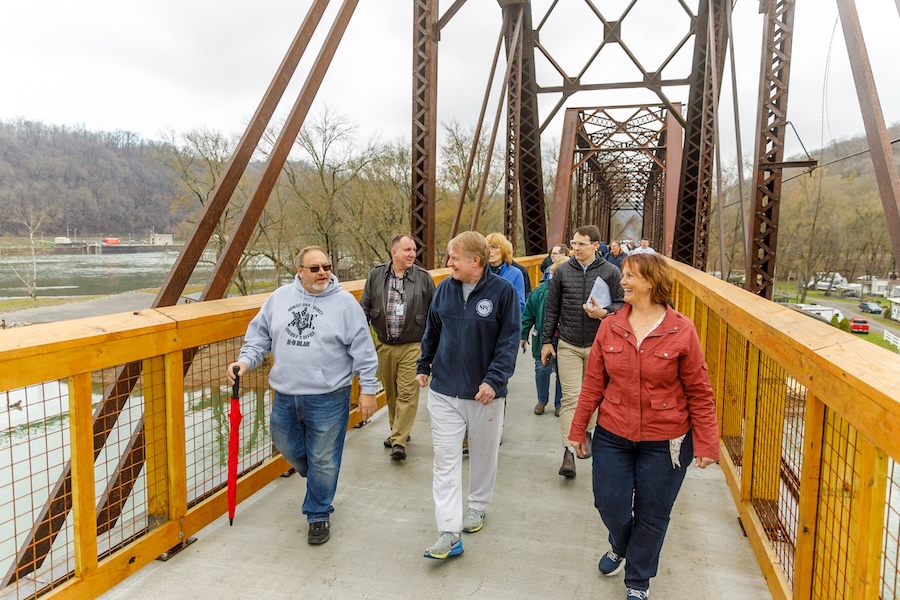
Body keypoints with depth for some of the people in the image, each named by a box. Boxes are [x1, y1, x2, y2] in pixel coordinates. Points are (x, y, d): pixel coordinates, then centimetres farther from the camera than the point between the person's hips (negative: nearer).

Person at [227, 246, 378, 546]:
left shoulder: (344, 302, -7)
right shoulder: (280, 297, 4)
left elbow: (362, 349, -6)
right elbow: (259, 334, 12)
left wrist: (368, 389, -7)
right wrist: (245, 361, -4)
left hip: (327, 398, -4)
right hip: (285, 396, 5)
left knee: (322, 460, 6)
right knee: (288, 447, 21)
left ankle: (319, 515, 27)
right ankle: (318, 479, 50)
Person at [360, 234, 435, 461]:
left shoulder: (424, 277, -2)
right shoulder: (376, 275, 2)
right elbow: (365, 307, 7)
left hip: (412, 347, -2)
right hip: (384, 346, 3)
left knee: (407, 393, -5)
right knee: (390, 392, 15)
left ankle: (399, 441, 3)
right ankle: (397, 430, 34)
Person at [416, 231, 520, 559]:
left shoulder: (503, 291, -12)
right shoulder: (444, 289, 0)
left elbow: (509, 340, -14)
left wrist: (494, 379, -22)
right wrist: (423, 366, 16)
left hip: (485, 392, -2)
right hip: (444, 390, 3)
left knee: (483, 454, 17)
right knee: (445, 460, 0)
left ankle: (477, 506, 40)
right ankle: (449, 532, 6)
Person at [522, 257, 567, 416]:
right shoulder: (540, 290, -3)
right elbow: (528, 314, 3)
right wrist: (523, 335, 3)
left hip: (564, 341, -1)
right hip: (543, 339, 1)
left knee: (561, 372, 11)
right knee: (542, 369, 8)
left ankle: (560, 403, 28)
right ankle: (542, 400, 30)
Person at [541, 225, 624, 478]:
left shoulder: (611, 272, -1)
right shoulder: (562, 271, 2)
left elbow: (622, 304, 3)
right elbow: (552, 308, 6)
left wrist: (604, 312, -17)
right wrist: (547, 341, 4)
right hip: (568, 345, 0)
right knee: (571, 397, -5)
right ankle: (569, 452, -4)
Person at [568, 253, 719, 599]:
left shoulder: (681, 331, -12)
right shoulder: (610, 327, -4)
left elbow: (699, 393, -6)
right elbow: (593, 383, 1)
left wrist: (706, 443, -7)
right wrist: (578, 429, 4)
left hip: (665, 443, -2)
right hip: (612, 437, 2)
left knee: (652, 516, 12)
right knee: (610, 504, 11)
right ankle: (620, 546, 48)